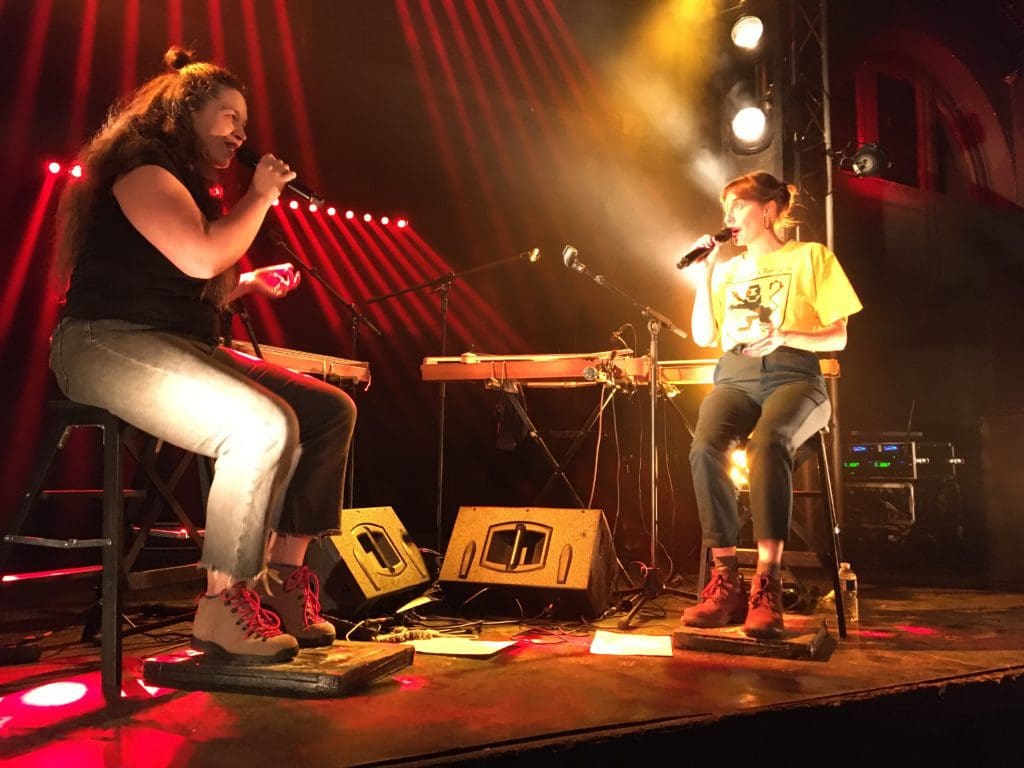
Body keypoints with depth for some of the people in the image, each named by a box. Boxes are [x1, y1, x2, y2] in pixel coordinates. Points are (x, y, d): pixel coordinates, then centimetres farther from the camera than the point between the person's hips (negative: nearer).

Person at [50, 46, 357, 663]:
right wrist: (260, 196, -9)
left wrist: (252, 284, 14)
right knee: (266, 424, -33)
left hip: (183, 348, 10)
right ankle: (223, 608, -22)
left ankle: (283, 583, -4)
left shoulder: (188, 182, 24)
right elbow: (201, 257, -23)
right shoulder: (143, 170, -6)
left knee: (332, 410, -4)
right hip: (111, 345, -10)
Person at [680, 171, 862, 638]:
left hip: (793, 376, -3)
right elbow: (703, 337, 15)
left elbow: (838, 338, 4)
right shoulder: (727, 270, 25)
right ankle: (726, 582, -28)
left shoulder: (810, 257, 11)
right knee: (704, 446, -31)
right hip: (735, 378, 3)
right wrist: (705, 274, 10)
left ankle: (767, 587, -36)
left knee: (768, 442, -38)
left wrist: (783, 336, -14)